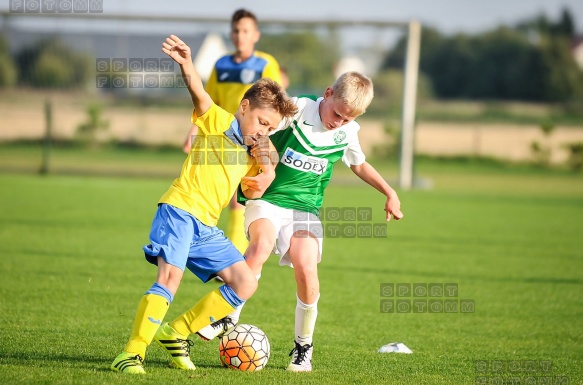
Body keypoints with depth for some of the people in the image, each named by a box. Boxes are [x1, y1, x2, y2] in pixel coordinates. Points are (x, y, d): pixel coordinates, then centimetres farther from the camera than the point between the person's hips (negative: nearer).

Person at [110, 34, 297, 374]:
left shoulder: (254, 152, 19)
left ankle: (177, 333, 9)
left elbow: (255, 191, 12)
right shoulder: (217, 121, 0)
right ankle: (132, 354, -25)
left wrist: (265, 166, -4)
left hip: (207, 228, 8)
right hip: (180, 210, -8)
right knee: (171, 276, -25)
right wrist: (186, 64, -39)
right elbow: (199, 93, -19)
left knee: (246, 284, 2)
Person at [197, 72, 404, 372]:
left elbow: (359, 164, 24)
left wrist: (389, 193, 23)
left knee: (306, 268, -18)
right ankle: (229, 318, -18)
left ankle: (303, 345, 3)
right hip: (266, 199, -3)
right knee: (262, 244, -32)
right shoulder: (294, 111, -12)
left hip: (305, 207, 3)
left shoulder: (347, 133, 4)